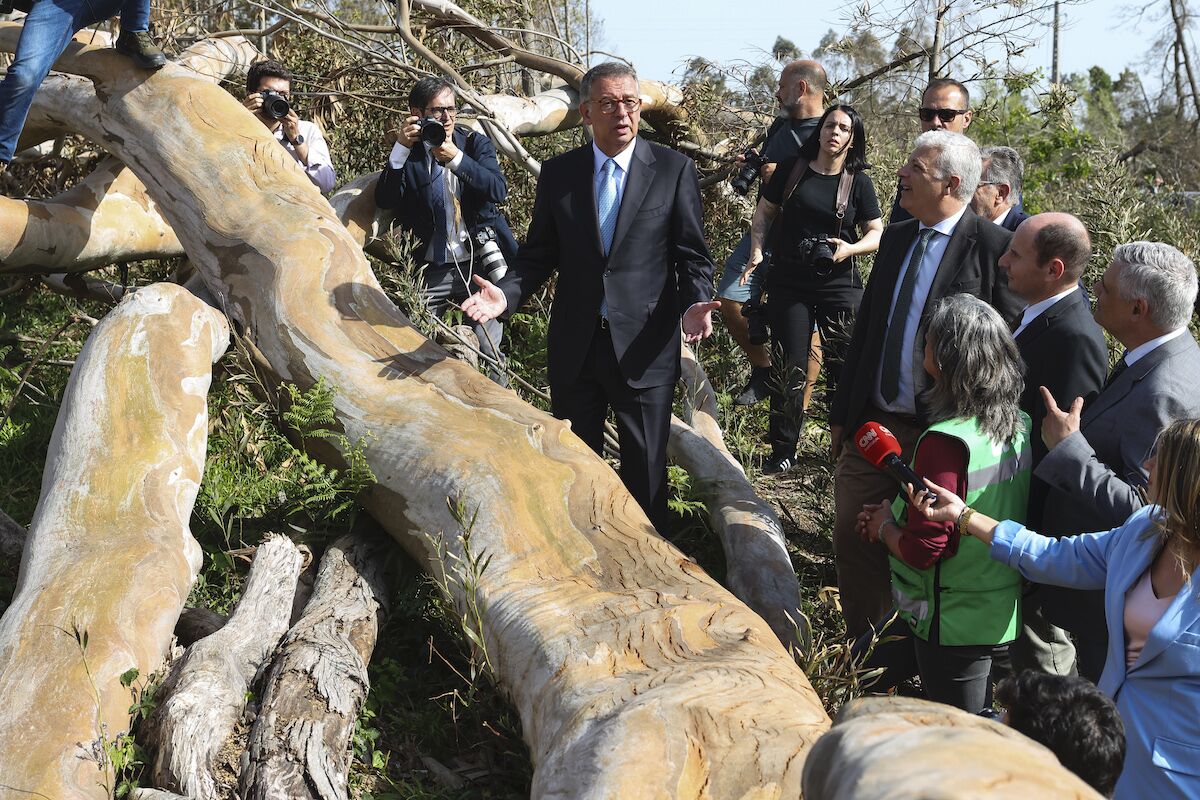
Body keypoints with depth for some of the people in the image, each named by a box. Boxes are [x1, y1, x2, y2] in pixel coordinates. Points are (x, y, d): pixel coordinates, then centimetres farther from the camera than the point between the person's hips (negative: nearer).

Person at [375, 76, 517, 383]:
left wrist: (456, 159, -23)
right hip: (433, 271, 1)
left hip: (480, 264, -1)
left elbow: (499, 191, -11)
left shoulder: (476, 143, 6)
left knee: (487, 352, -4)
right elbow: (384, 200, -7)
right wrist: (401, 150, -17)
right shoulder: (408, 154, 6)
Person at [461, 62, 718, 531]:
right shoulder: (558, 173, 4)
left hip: (643, 347, -2)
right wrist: (505, 294, -13)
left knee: (645, 468, 8)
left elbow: (692, 254, -2)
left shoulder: (674, 170, -3)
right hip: (575, 347, 3)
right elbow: (539, 253, 7)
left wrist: (694, 302, -22)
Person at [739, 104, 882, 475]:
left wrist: (851, 248, -16)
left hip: (839, 285, 0)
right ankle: (783, 451, 13)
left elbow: (876, 234, 4)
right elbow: (764, 212, 10)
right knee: (789, 369, 3)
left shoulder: (858, 182, 1)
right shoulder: (792, 169, 3)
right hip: (789, 284, 1)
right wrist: (757, 251, -6)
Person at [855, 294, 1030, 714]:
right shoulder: (1019, 425, -1)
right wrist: (897, 513, 8)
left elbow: (922, 550, -25)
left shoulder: (945, 442, -27)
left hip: (953, 622, -8)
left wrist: (884, 526, -4)